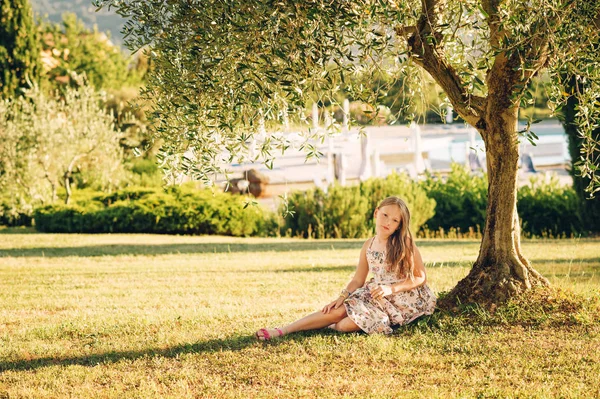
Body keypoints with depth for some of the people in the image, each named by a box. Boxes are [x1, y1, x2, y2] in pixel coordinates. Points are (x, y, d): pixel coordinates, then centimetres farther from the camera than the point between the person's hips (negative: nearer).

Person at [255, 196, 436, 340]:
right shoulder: (368, 245, 6)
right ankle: (282, 330, -17)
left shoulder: (404, 243, -10)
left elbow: (421, 277, -9)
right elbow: (357, 281, 9)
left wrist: (392, 288, -21)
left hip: (403, 299, -5)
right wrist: (341, 298, -9)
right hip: (375, 295, 5)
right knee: (338, 310, -16)